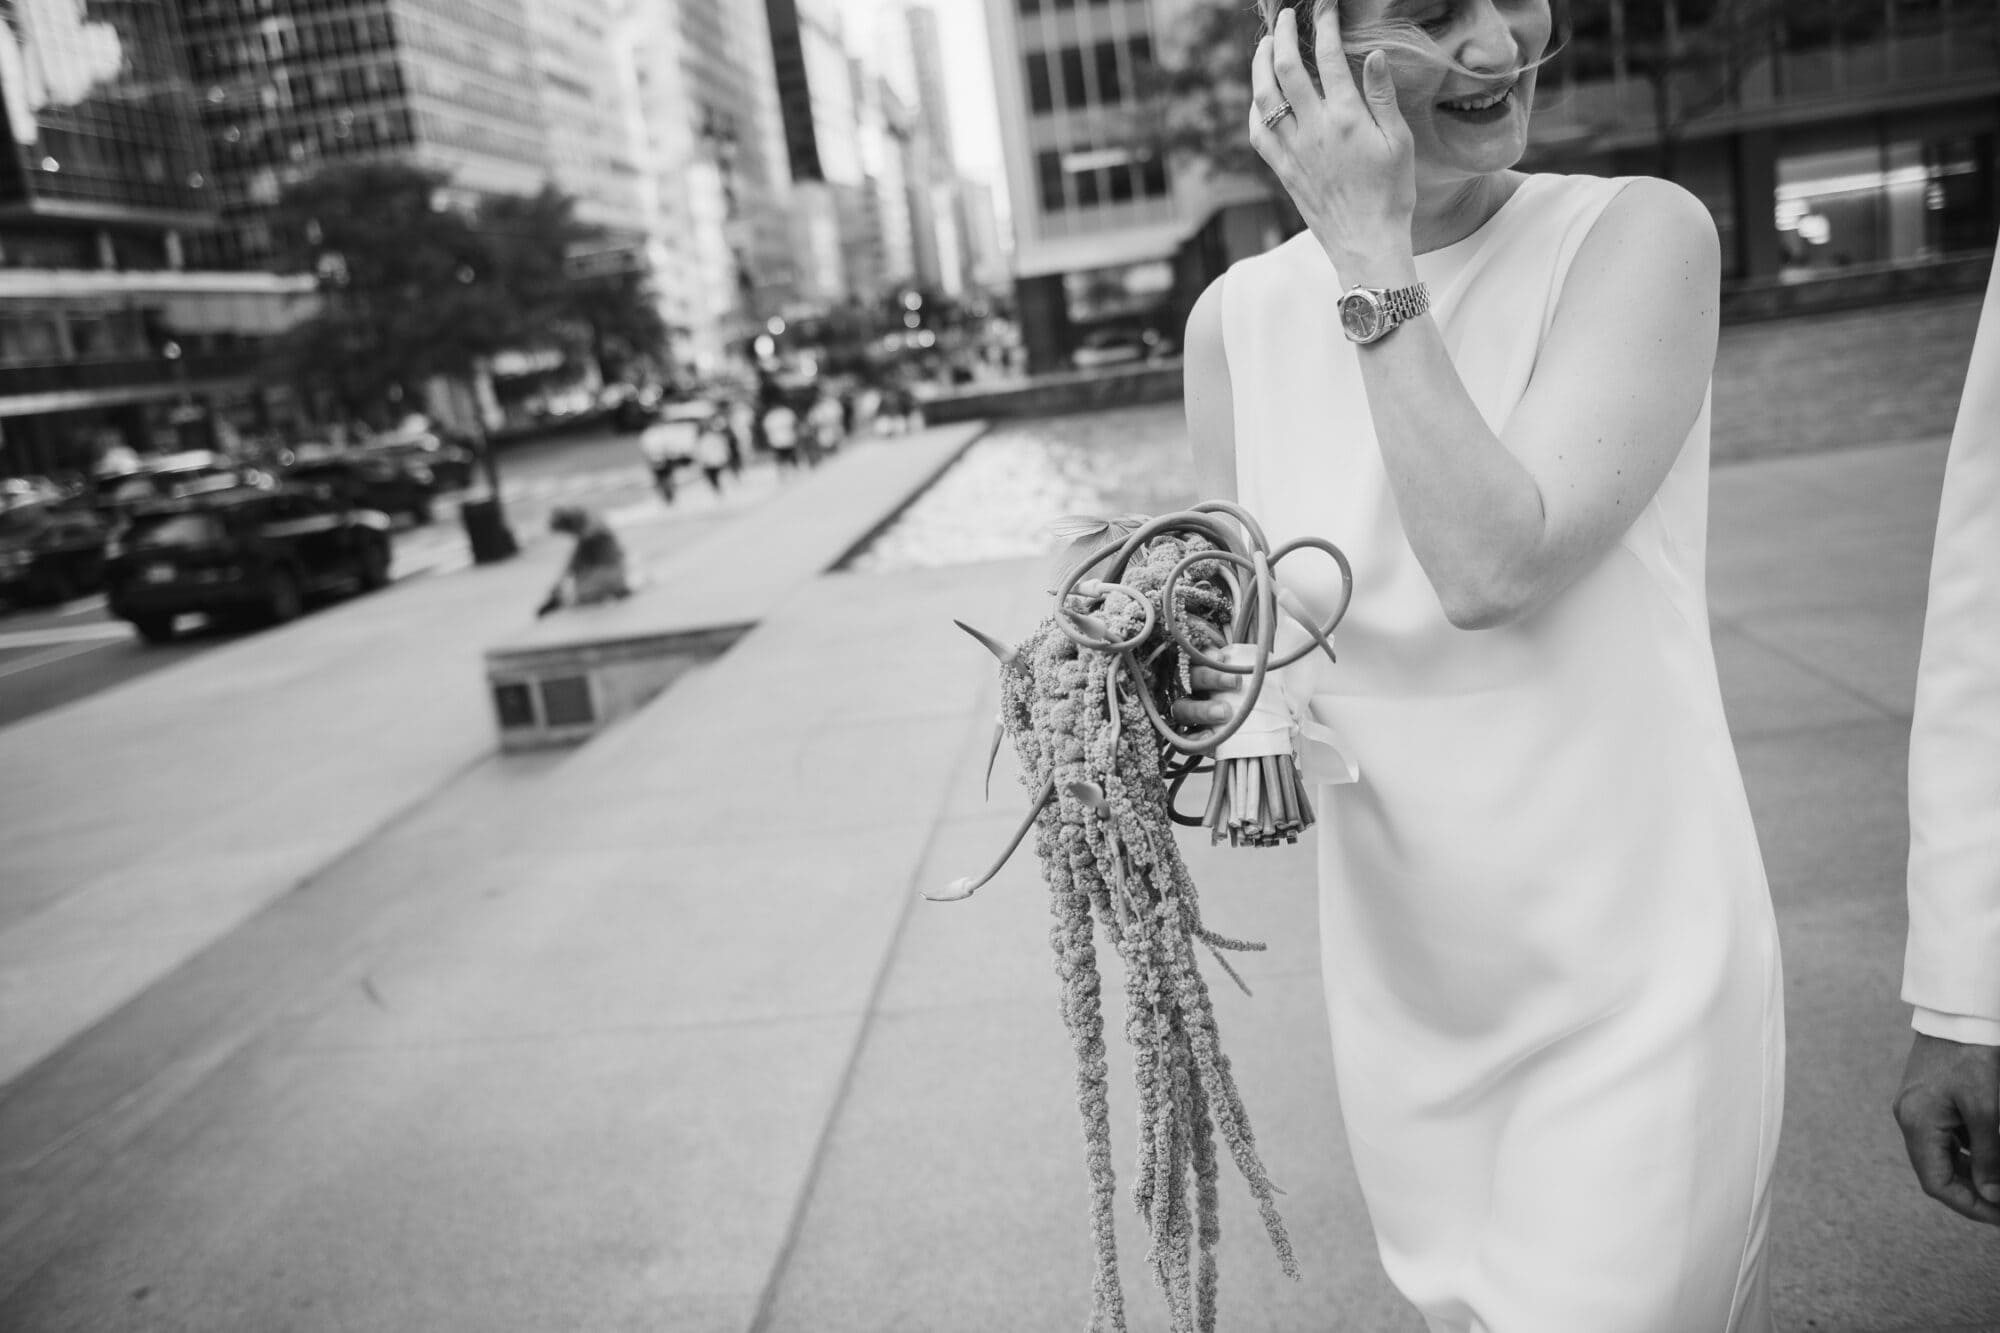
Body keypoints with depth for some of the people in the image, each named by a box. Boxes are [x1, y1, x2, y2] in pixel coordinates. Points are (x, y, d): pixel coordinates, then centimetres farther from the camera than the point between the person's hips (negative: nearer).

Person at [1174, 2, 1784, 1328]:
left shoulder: (1639, 234, -12)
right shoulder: (1238, 317, -2)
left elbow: (1492, 566, -25)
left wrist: (1373, 258, -20)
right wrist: (1216, 688, -12)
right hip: (1406, 982, 4)